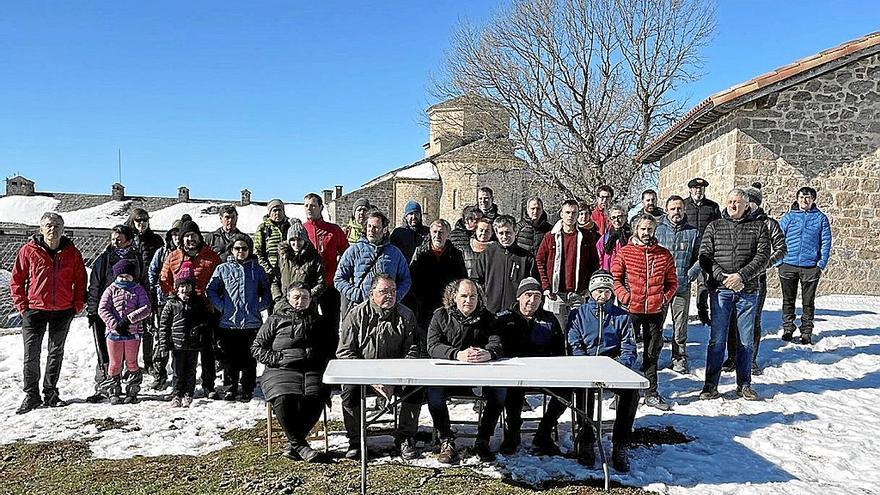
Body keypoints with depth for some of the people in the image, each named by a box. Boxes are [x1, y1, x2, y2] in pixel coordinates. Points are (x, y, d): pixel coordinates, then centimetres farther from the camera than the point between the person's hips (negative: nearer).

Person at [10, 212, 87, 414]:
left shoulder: (72, 253, 1)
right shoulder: (28, 251, -3)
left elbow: (80, 280, 9)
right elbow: (16, 281, 3)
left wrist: (77, 305, 1)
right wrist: (22, 306, -3)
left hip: (63, 311, 2)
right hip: (35, 310, -2)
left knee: (56, 353, 11)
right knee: (31, 354, -1)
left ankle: (50, 394, 23)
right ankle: (31, 395, 11)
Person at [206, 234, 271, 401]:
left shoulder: (257, 269, 10)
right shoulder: (222, 269, 7)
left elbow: (266, 292, 16)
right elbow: (210, 290, 8)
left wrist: (260, 306, 3)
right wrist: (221, 306, -3)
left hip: (252, 323, 0)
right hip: (228, 322, 0)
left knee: (249, 359, 2)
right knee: (230, 359, 5)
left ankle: (246, 390, 13)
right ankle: (231, 388, 18)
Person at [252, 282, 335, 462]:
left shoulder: (320, 321, 24)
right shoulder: (275, 321, 18)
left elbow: (332, 346, 25)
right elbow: (257, 347, 15)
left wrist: (323, 360, 5)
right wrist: (275, 358, -1)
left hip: (313, 371, 1)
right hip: (281, 371, -1)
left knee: (316, 396, -32)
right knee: (283, 398, -33)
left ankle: (293, 443, -21)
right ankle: (300, 445, -22)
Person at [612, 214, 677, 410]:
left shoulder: (664, 254, 6)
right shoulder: (625, 252, -1)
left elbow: (672, 282, 13)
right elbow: (615, 278, 0)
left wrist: (665, 298, -1)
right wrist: (625, 296, -11)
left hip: (655, 311, 3)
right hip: (631, 310, -2)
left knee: (652, 352, 11)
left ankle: (651, 393, 21)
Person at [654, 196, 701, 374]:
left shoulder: (693, 232, 8)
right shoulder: (657, 229, 4)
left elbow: (700, 257, 10)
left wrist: (691, 273, -6)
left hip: (683, 286, 1)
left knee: (680, 325, 6)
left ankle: (679, 358, 19)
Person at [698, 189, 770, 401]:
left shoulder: (758, 226, 6)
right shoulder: (714, 226, 8)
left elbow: (763, 256, -4)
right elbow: (704, 256, 0)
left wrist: (741, 275, -17)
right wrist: (723, 277, -13)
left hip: (747, 290, 1)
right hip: (720, 290, 0)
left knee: (746, 340, 9)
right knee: (717, 339, 0)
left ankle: (744, 385, 20)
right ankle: (710, 385, 7)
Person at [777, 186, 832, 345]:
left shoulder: (821, 218, 4)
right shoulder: (788, 217, 5)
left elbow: (826, 242, 3)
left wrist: (822, 263, -6)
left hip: (811, 266, -1)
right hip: (788, 265, 1)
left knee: (808, 302, 8)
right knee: (788, 300, 10)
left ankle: (806, 332, 17)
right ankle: (788, 328, 21)